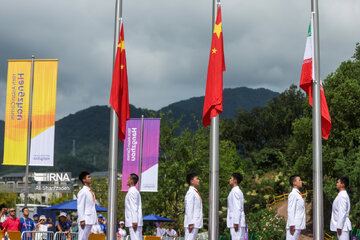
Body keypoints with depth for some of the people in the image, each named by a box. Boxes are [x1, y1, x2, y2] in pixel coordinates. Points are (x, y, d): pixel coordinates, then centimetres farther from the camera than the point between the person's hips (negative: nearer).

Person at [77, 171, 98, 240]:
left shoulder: (91, 192, 16)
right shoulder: (83, 192, -10)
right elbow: (80, 207, -14)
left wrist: (94, 219, 15)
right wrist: (82, 220, -20)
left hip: (90, 220, 9)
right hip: (85, 220, -9)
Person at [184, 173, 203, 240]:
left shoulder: (195, 192, 18)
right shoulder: (190, 192, -12)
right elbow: (189, 209, -17)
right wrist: (190, 223, -21)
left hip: (196, 223, 10)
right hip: (192, 223, -10)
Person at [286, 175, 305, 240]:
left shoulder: (298, 195, 19)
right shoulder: (293, 194, -11)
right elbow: (290, 211, -16)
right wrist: (292, 225, -20)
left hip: (298, 226, 9)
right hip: (294, 226, -9)